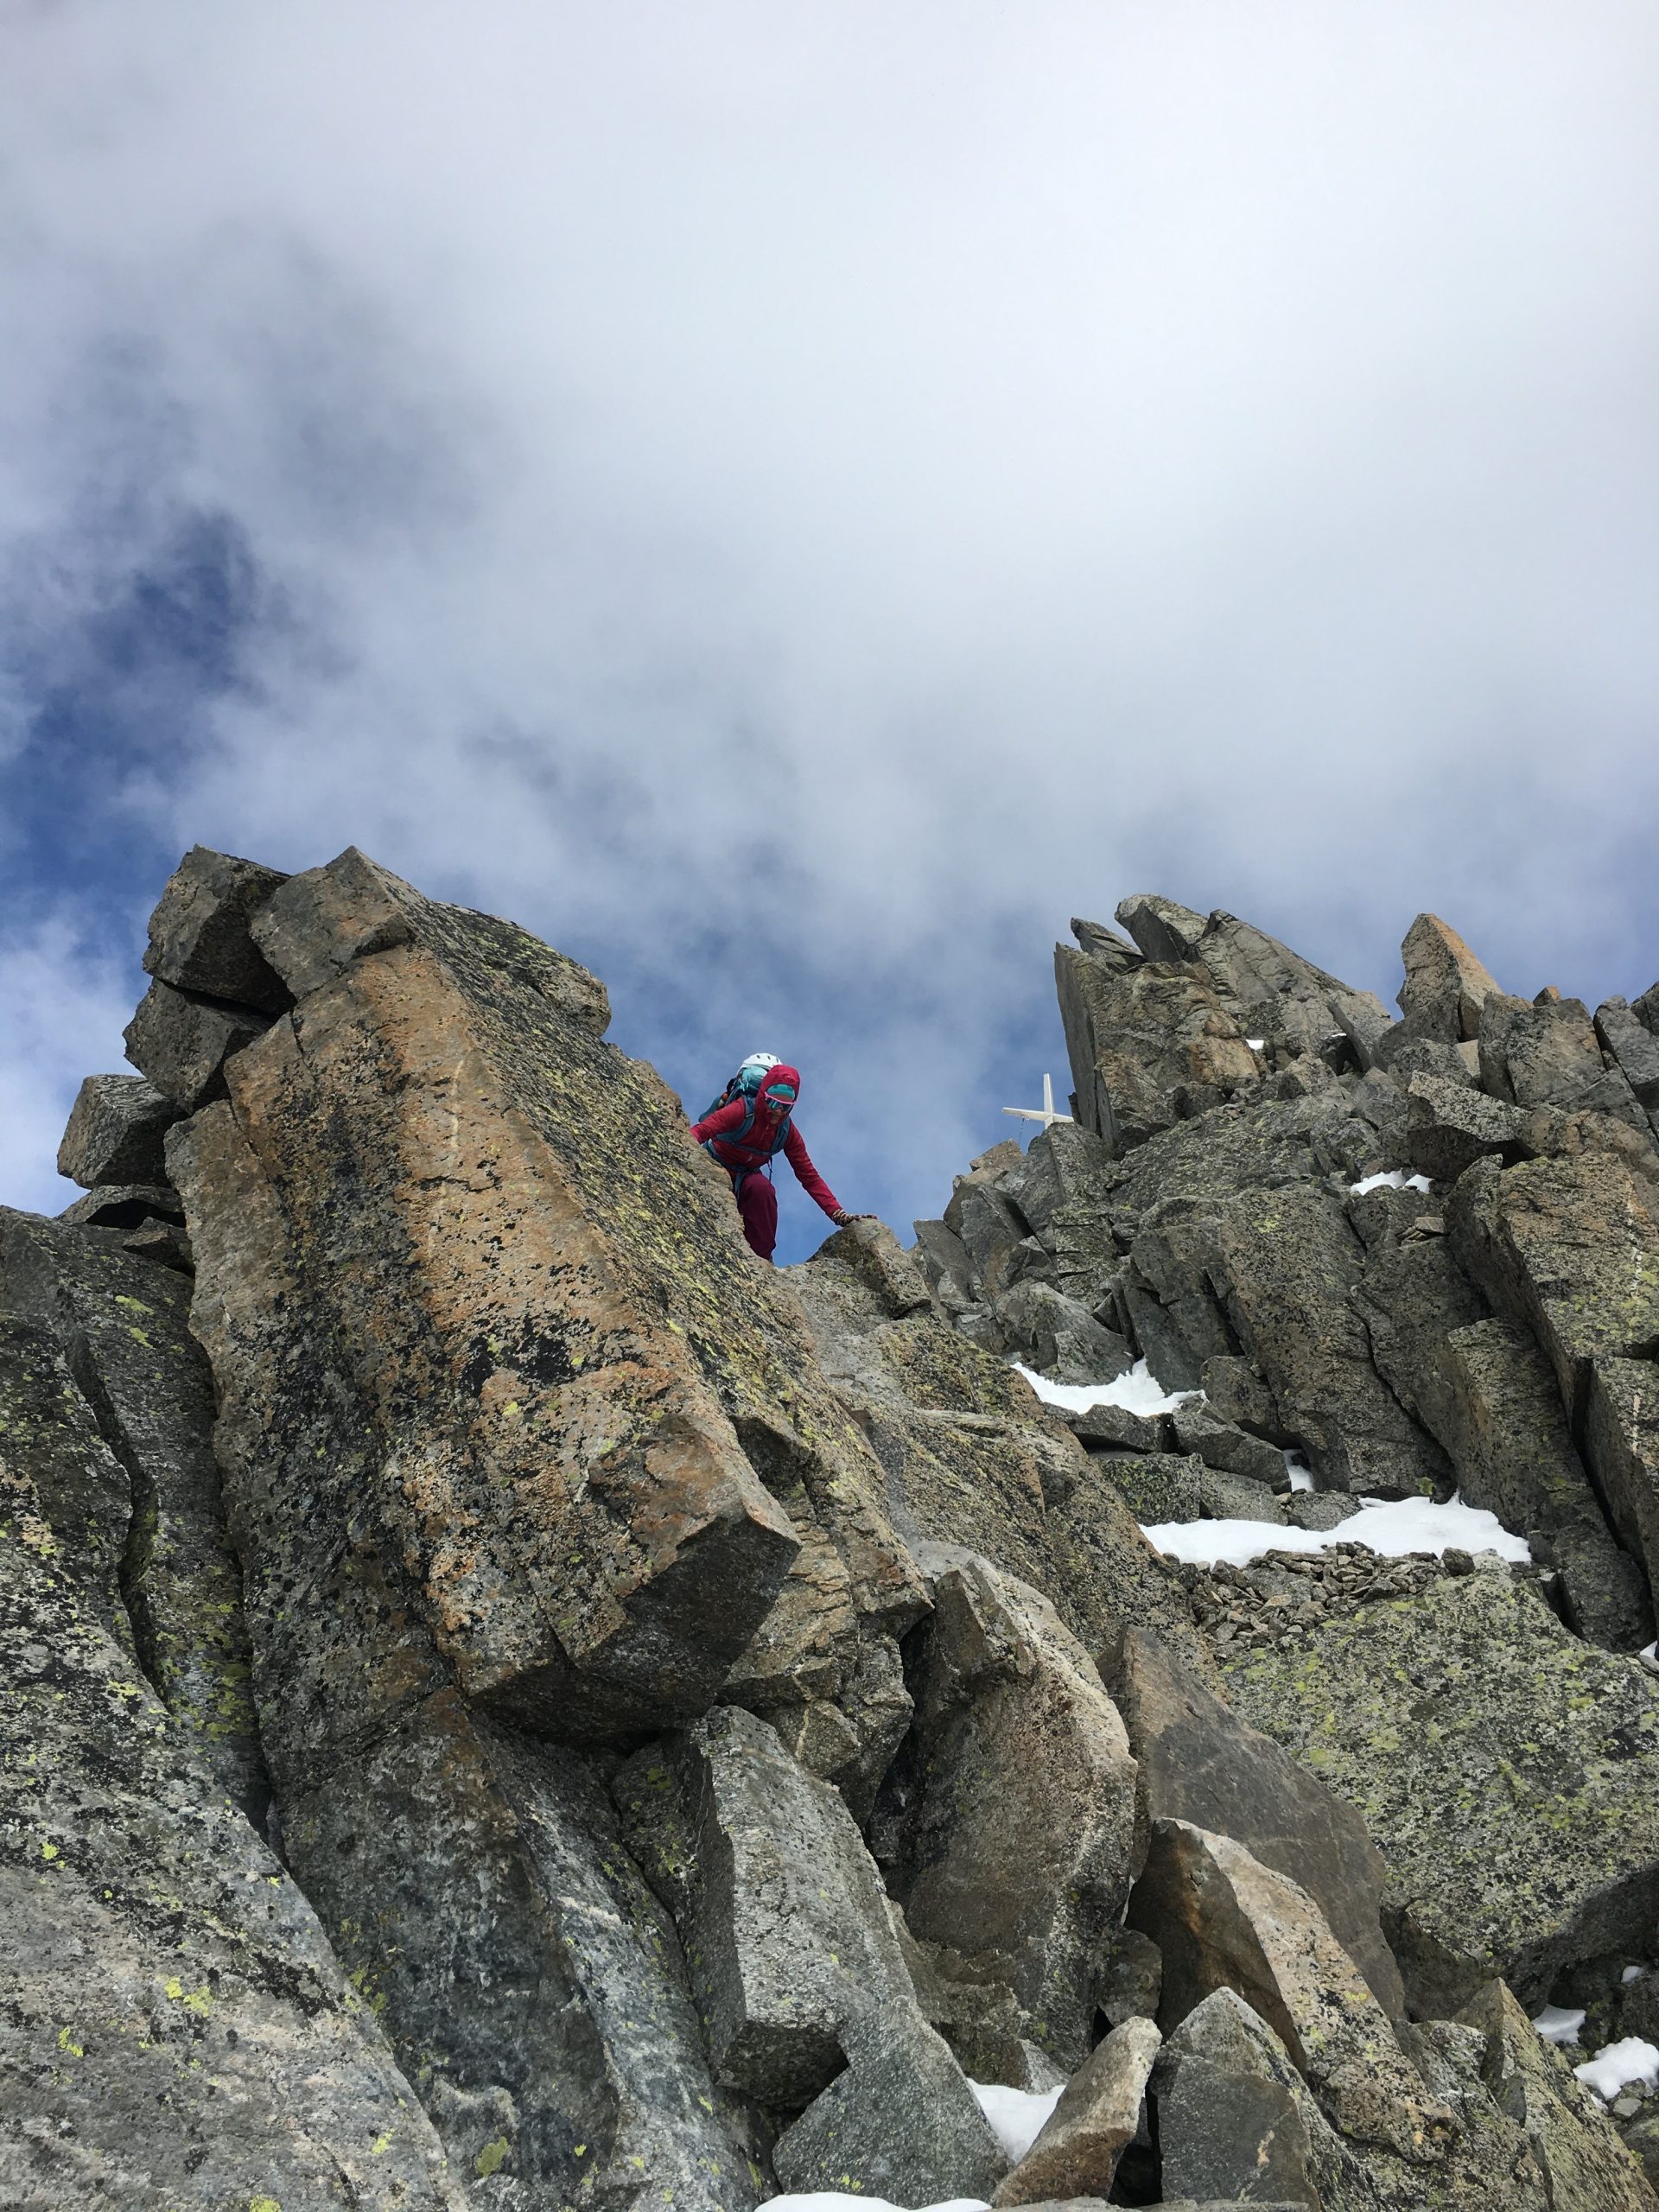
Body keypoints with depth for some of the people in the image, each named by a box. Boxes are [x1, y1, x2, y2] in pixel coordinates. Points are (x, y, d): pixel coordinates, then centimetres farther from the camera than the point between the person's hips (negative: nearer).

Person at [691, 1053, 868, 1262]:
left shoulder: (787, 1131, -9)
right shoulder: (742, 1111, -24)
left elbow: (810, 1177, -7)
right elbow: (700, 1131, -39)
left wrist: (839, 1215, -17)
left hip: (744, 1177, 3)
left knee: (762, 1189, -31)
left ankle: (761, 1256, -25)